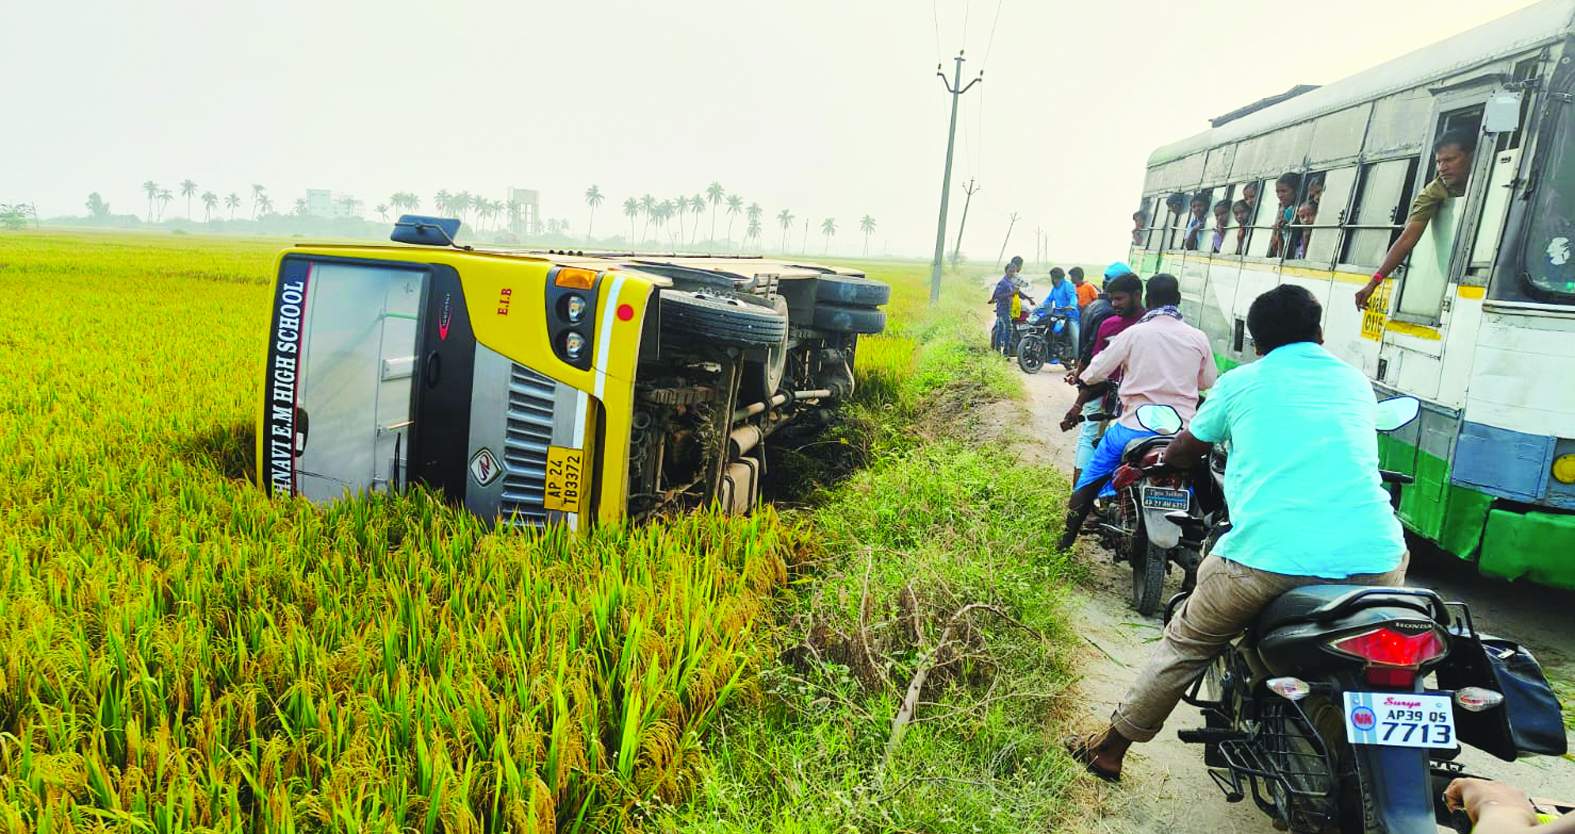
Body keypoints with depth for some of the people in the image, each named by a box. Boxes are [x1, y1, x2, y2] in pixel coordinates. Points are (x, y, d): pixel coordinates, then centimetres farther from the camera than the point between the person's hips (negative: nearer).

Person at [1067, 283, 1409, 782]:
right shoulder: (1357, 382, 20)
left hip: (1267, 558, -3)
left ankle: (1110, 749, 28)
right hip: (1374, 559, 3)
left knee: (1186, 643, 17)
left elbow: (1183, 453, 25)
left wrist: (1160, 458, 48)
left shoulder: (1241, 382, 12)